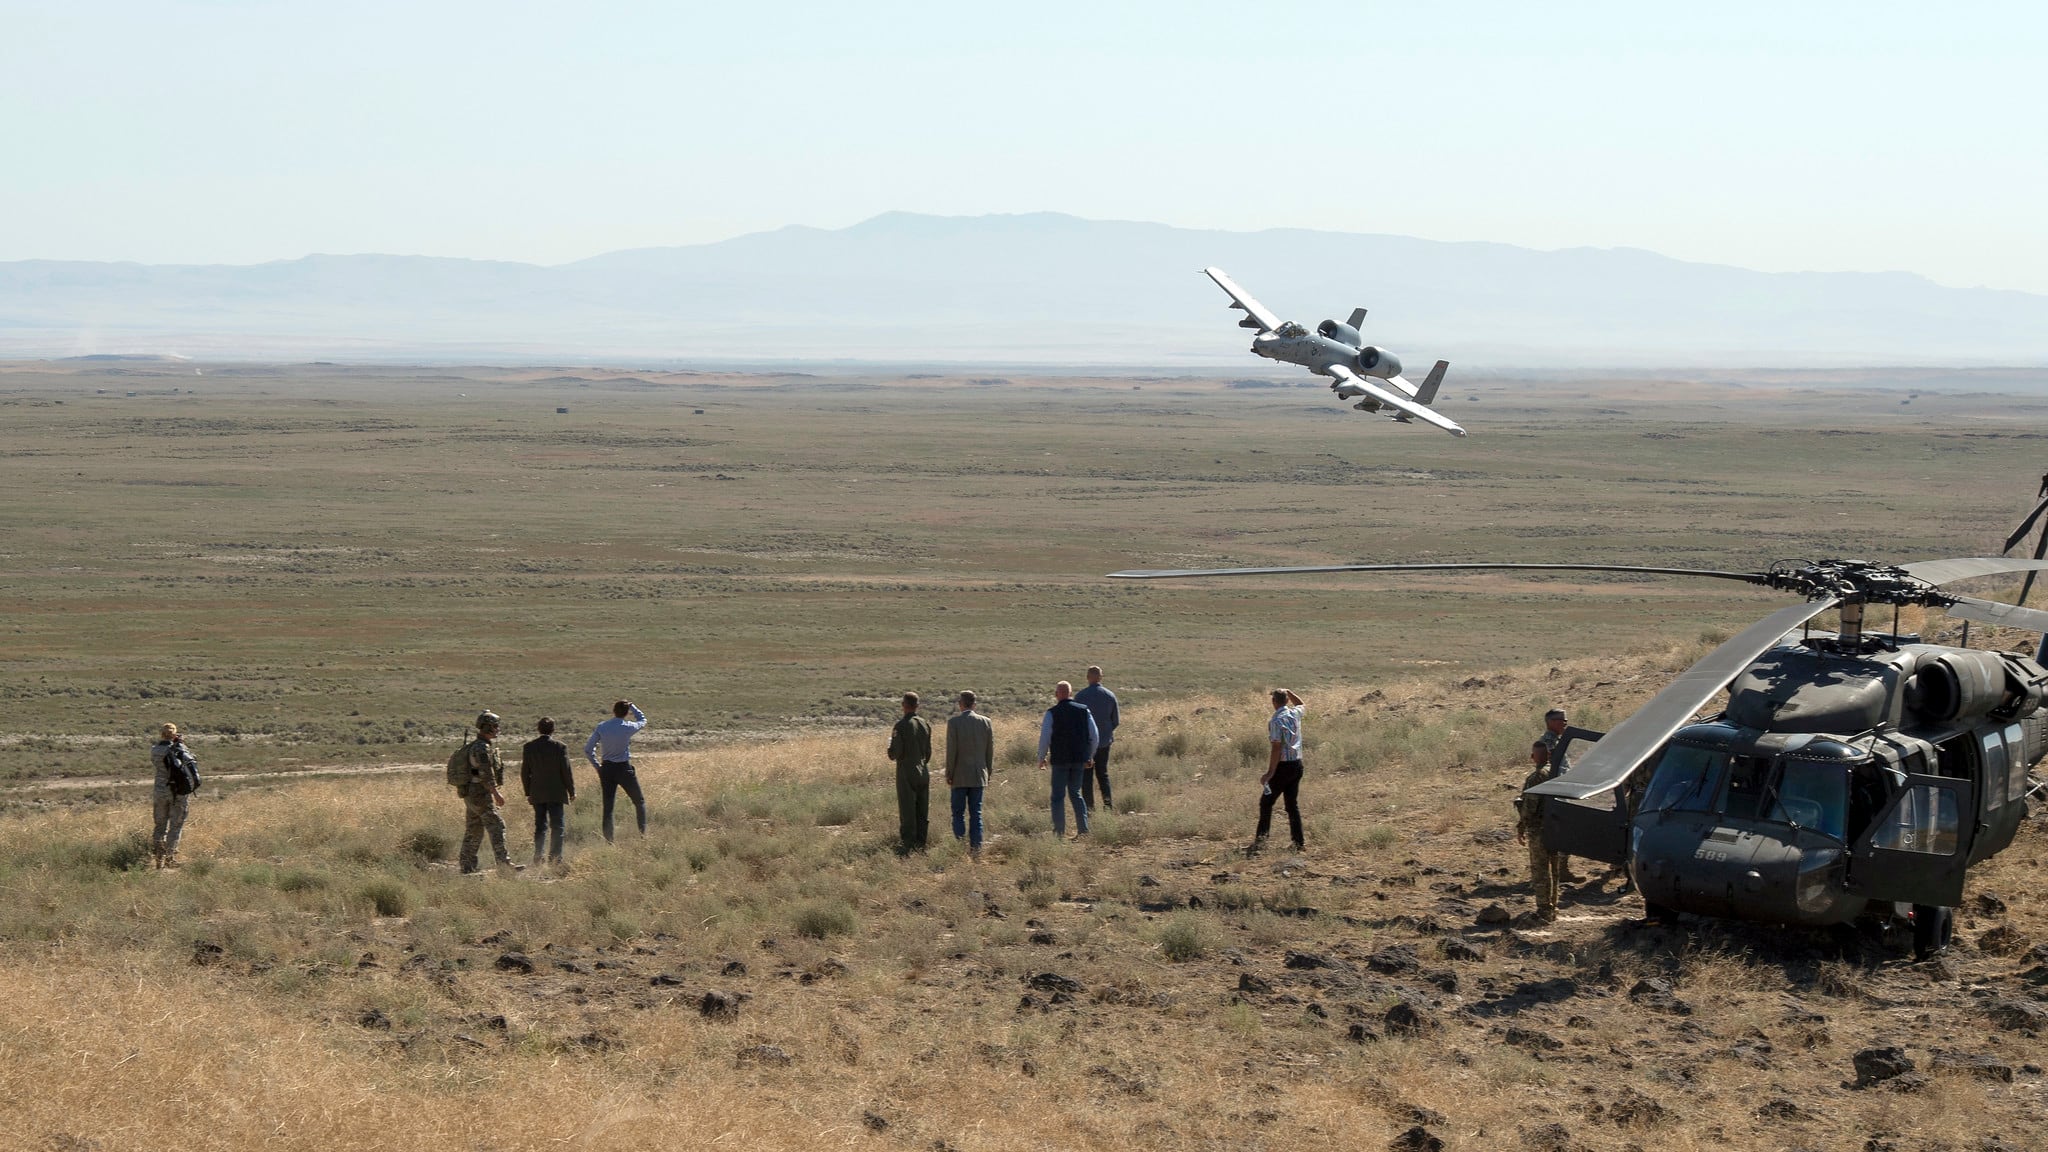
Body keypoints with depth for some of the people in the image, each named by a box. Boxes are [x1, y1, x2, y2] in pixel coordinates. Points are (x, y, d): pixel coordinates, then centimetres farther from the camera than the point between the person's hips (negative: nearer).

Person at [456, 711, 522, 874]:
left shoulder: (474, 746, 17)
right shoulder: (482, 748, -16)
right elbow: (486, 774, -22)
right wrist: (496, 793, -22)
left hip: (470, 794, 10)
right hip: (481, 795, -10)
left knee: (473, 831, 13)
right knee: (496, 827, -11)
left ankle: (467, 866, 15)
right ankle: (504, 862, -16)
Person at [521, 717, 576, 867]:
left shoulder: (529, 747, 0)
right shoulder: (559, 746, -8)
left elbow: (524, 772, 4)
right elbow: (566, 771, -6)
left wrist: (528, 792, 14)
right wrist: (571, 791, 4)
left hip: (537, 794, 3)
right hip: (556, 793, -3)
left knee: (540, 827, 11)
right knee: (557, 826, 3)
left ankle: (537, 859, 7)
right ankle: (555, 858, -3)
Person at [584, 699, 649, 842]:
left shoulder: (601, 727, -4)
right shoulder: (628, 728, -11)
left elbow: (588, 749, -2)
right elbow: (643, 721, 12)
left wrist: (597, 766, 8)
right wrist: (632, 707, 16)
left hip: (607, 769, 3)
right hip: (624, 768, -3)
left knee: (608, 806, 7)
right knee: (639, 802, 13)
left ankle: (608, 840, 4)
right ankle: (644, 833, 8)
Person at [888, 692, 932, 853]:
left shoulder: (901, 725, -14)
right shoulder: (925, 724, 4)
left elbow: (894, 754, -16)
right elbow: (928, 752, 11)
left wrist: (891, 741, 5)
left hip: (906, 774, -5)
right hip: (923, 773, 5)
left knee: (907, 814, -3)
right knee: (923, 814, 10)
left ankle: (908, 848, -5)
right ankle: (921, 846, 12)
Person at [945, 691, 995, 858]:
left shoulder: (953, 722, -9)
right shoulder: (986, 722, 2)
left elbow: (951, 750, -10)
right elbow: (990, 751, 6)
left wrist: (949, 774, -3)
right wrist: (988, 773, 16)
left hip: (960, 776, -3)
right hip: (979, 775, 3)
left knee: (958, 813, 3)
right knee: (976, 813, 8)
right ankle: (976, 849, 5)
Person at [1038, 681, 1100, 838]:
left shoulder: (1052, 713, -7)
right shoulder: (1084, 710, 3)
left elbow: (1045, 738, -7)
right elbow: (1094, 735, 5)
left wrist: (1041, 758, 6)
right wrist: (1090, 756, 16)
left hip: (1059, 760, -4)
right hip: (1080, 760, 4)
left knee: (1058, 796, 5)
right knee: (1075, 793, 16)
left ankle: (1059, 832, 2)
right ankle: (1083, 829, 7)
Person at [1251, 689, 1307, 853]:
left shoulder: (1276, 721, -15)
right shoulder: (1295, 714, 5)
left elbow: (1276, 748, -20)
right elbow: (1300, 704, 32)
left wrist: (1270, 772, -20)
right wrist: (1288, 692, 29)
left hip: (1283, 766, -7)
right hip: (1297, 765, 7)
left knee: (1266, 803, -1)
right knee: (1293, 804, 11)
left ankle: (1261, 840, -7)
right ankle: (1298, 842, 9)